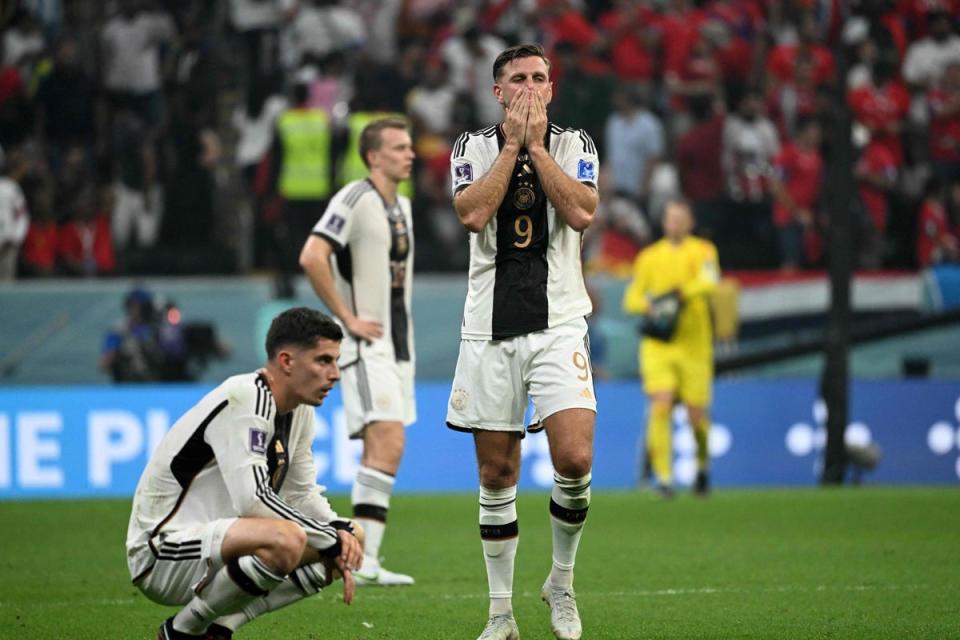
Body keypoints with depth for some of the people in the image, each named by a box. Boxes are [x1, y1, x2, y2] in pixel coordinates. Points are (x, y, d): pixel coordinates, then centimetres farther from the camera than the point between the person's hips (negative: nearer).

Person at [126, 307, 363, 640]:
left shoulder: (299, 411, 10)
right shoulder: (244, 400, -20)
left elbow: (303, 494, 16)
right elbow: (252, 499, -28)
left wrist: (341, 533, -5)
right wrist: (330, 540, -20)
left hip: (213, 544, 10)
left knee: (350, 539, 7)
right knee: (285, 540, -35)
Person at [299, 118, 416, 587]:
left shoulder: (402, 205, 16)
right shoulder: (355, 199, -13)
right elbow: (312, 257, -24)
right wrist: (347, 317, -20)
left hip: (397, 345, 9)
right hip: (367, 346, -9)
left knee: (383, 451, 8)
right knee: (388, 444, -19)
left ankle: (363, 561, 12)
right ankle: (363, 561, -20)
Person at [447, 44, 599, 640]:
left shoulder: (575, 144, 6)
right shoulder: (474, 147, 6)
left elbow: (581, 213, -12)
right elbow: (472, 214, -12)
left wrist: (536, 144, -9)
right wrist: (512, 144, -10)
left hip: (558, 323, -1)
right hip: (490, 329, 1)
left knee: (575, 461, -17)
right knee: (497, 475, 4)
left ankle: (562, 581, 7)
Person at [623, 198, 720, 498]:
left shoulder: (703, 251, 1)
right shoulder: (648, 257, 9)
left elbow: (709, 281, -18)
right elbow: (631, 298, 12)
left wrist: (680, 294, -32)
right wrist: (651, 305, -9)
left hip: (694, 346, -1)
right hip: (657, 347, 1)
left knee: (697, 415, 2)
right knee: (661, 406, -16)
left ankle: (702, 464, 32)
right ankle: (663, 477, -15)